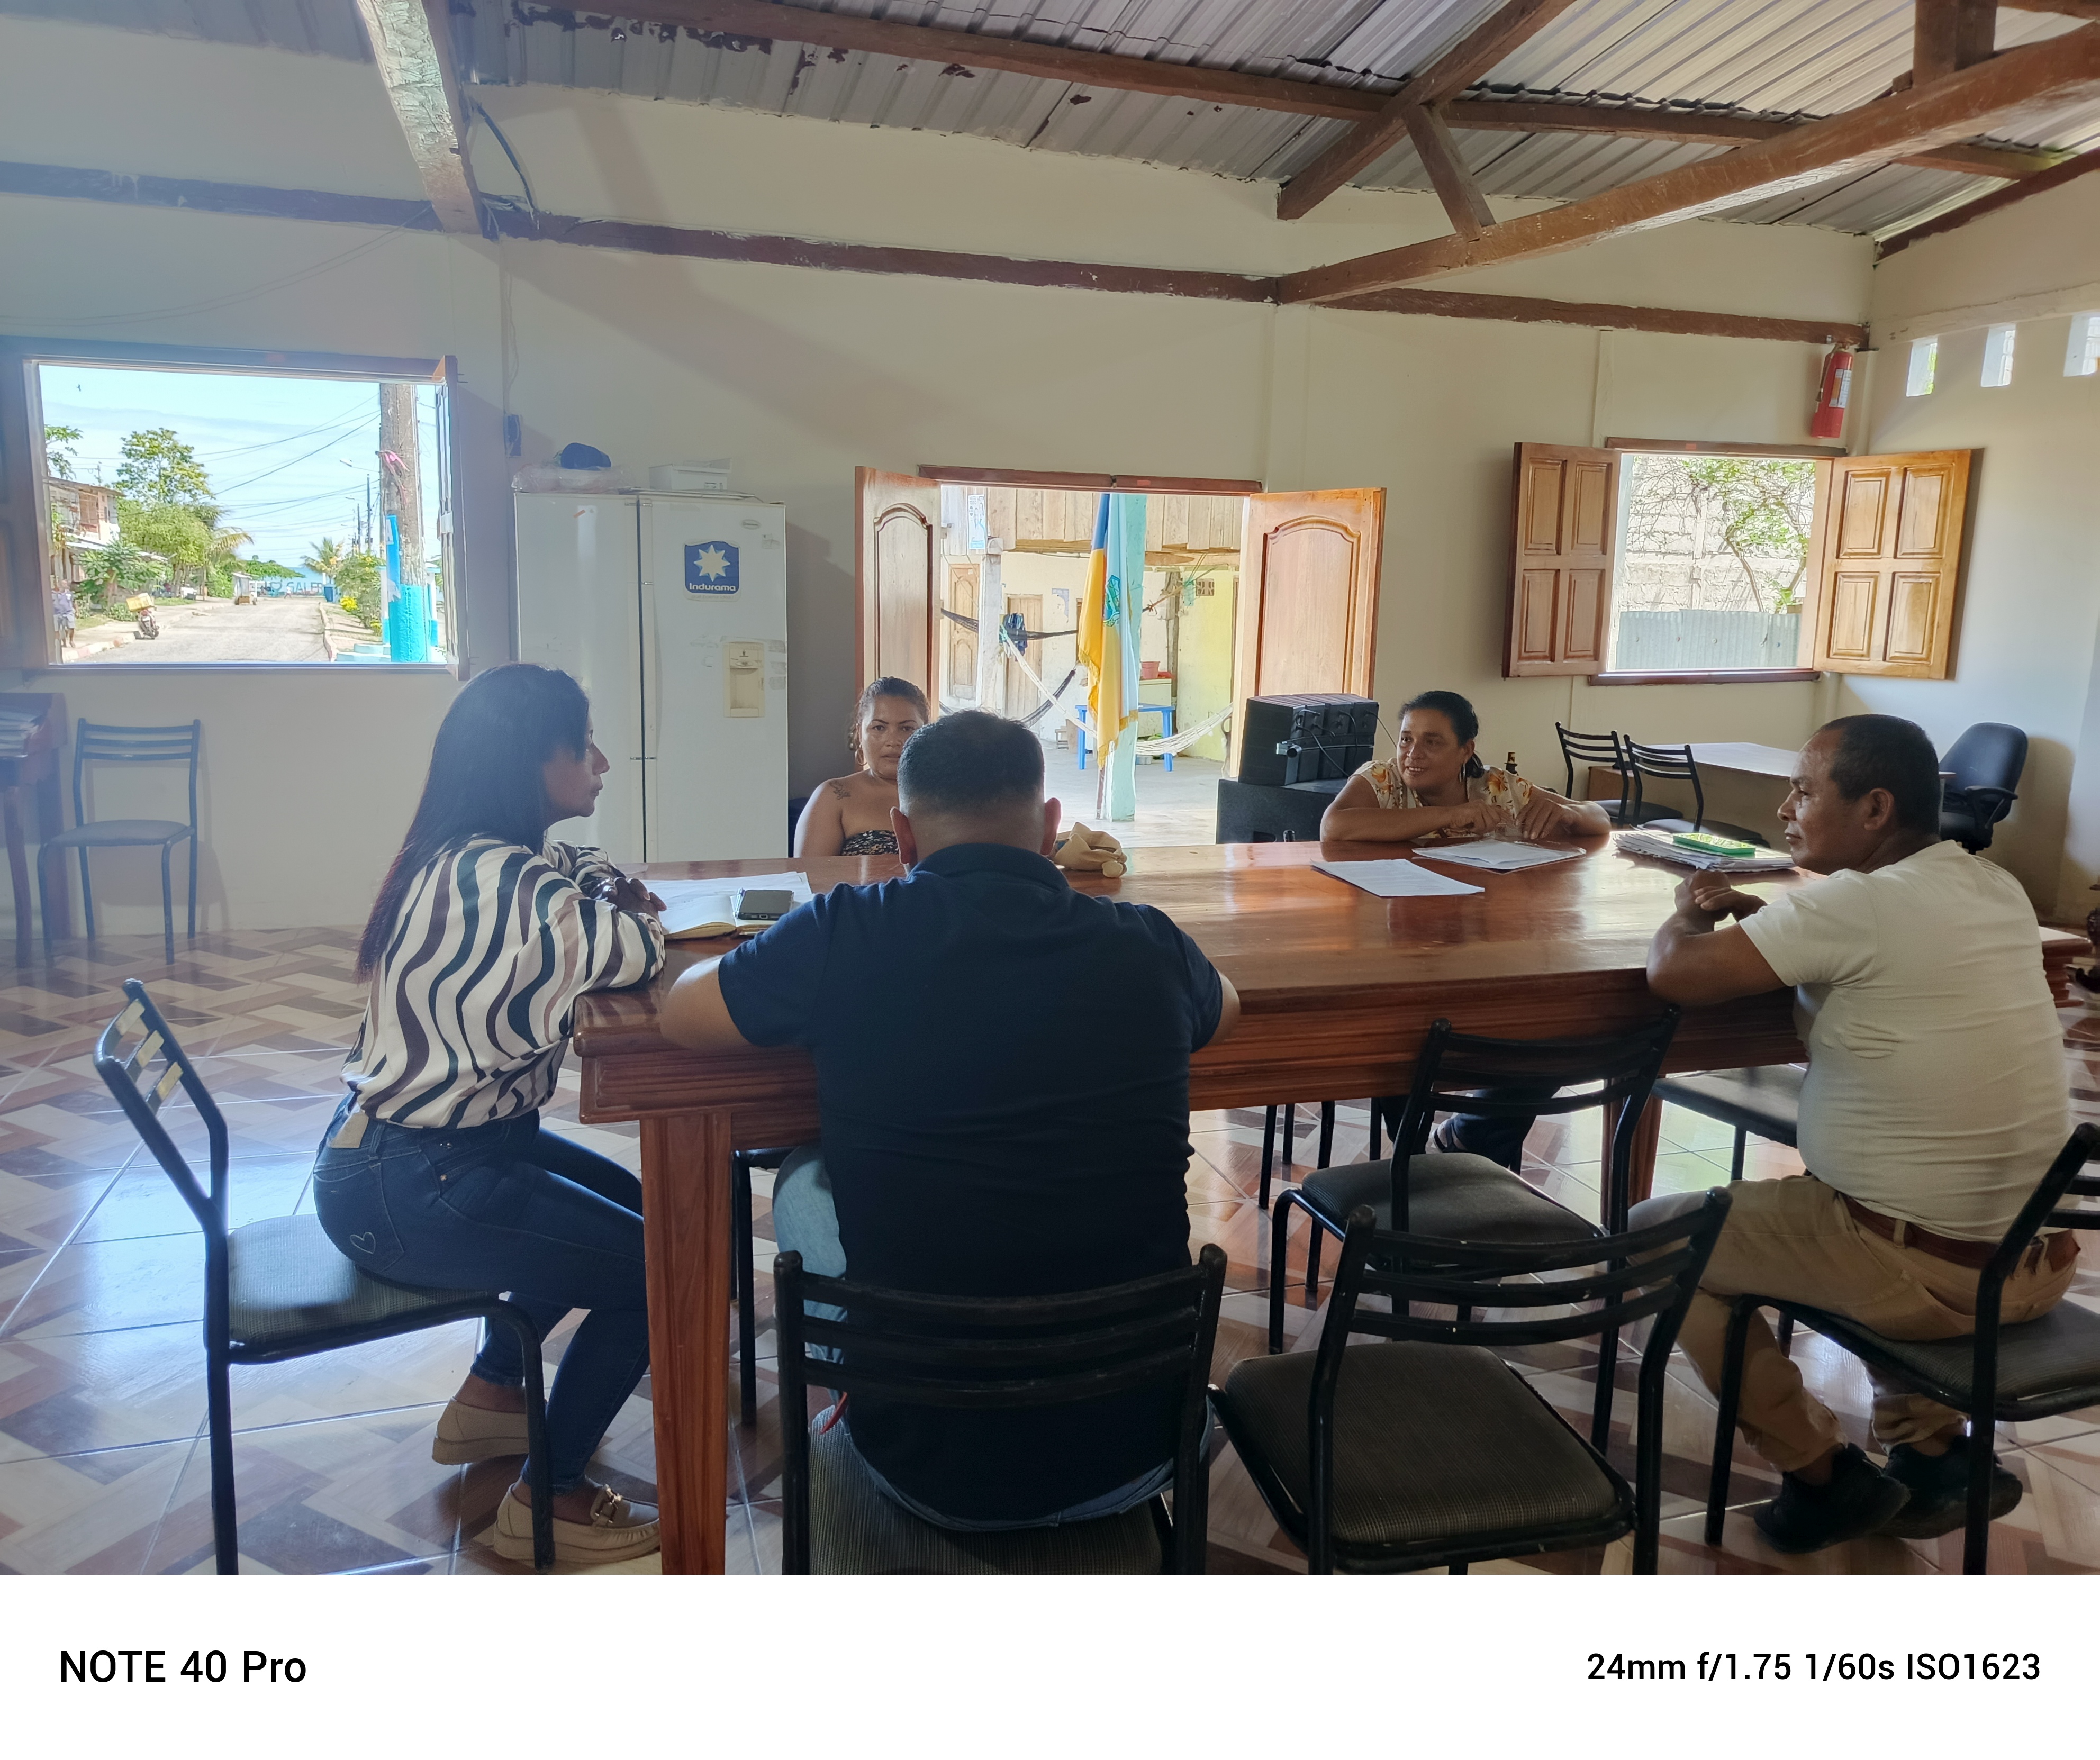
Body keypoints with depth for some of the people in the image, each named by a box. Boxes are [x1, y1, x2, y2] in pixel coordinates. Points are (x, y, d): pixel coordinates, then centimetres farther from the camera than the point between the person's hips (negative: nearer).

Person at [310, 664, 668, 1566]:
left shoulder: (468, 861, 6)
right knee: (656, 1270, -7)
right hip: (402, 1188, -10)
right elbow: (635, 951, -27)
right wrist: (629, 910, -5)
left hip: (417, 1144, 10)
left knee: (624, 1203, 23)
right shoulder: (496, 878, -26)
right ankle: (549, 1498, 10)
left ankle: (489, 1397, 35)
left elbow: (581, 867, 21)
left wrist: (607, 886, -3)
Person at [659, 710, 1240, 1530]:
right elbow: (1224, 1008, 18)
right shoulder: (1146, 946, -8)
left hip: (935, 1475, -2)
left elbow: (678, 1013, 4)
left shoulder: (847, 935, -16)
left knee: (802, 1184, 21)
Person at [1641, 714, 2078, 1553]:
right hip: (2038, 1261, 8)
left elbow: (1674, 973, -21)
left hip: (1925, 1274, -8)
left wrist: (1688, 917, 1)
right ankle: (1931, 1453, 32)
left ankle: (1824, 1474, 15)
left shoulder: (1857, 902, -22)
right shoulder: (1997, 890, 3)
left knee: (1651, 1235, 7)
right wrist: (1750, 911, 6)